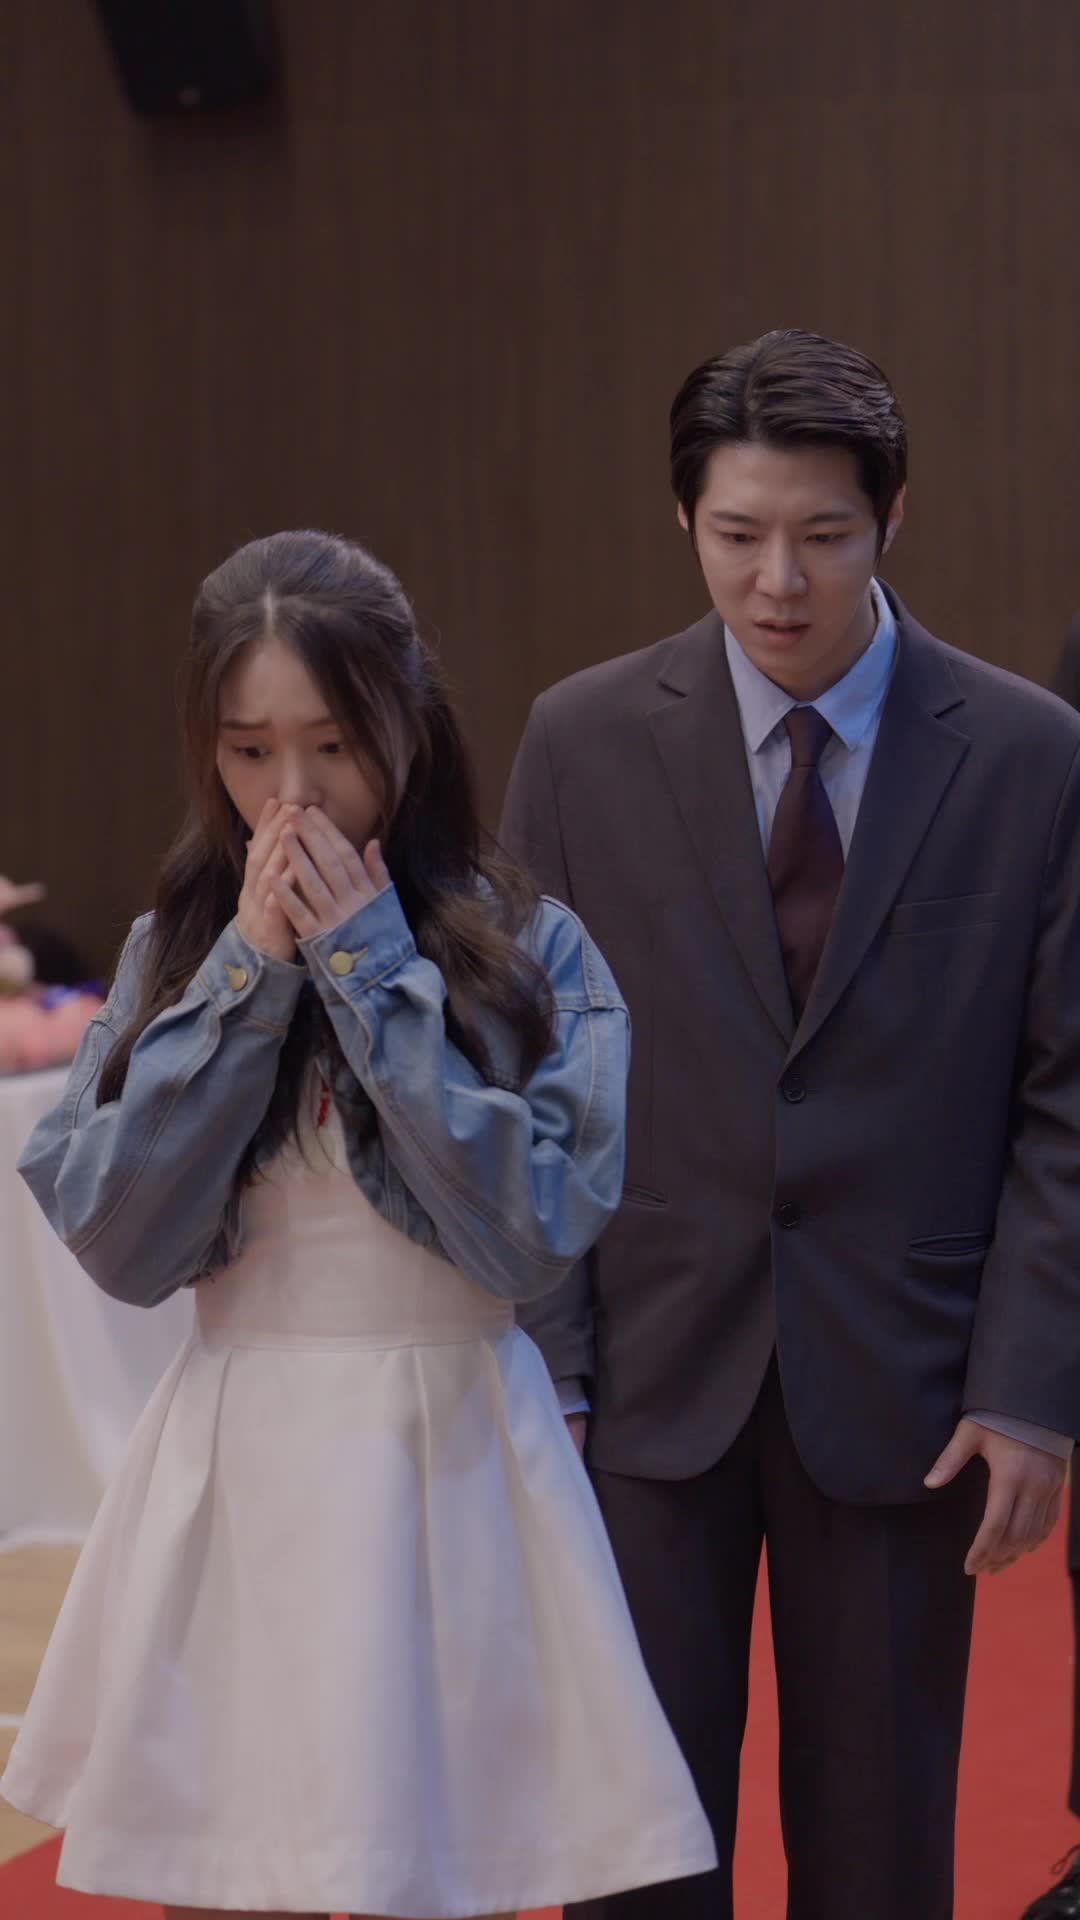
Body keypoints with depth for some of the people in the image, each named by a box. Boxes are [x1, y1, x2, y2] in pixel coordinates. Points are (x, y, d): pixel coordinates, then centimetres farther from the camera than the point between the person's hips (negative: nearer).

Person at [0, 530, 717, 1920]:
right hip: (236, 1473, 2)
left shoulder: (530, 950, -2)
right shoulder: (173, 951, 6)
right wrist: (247, 978, -9)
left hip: (447, 1463, -2)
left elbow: (530, 1235, -14)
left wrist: (373, 973, -13)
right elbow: (117, 1244, -5)